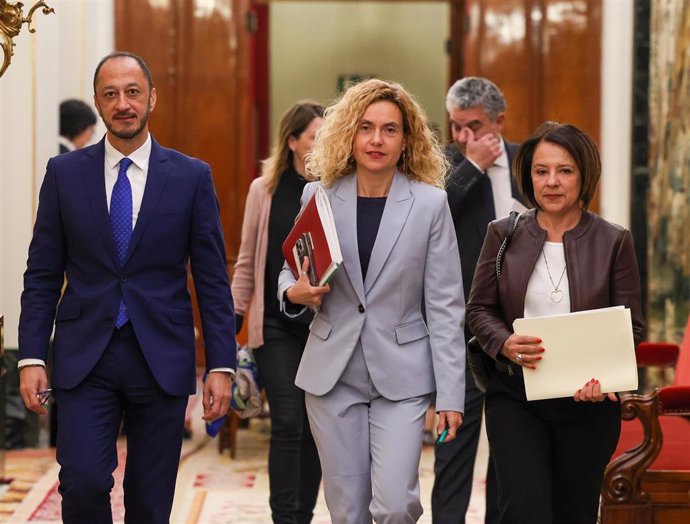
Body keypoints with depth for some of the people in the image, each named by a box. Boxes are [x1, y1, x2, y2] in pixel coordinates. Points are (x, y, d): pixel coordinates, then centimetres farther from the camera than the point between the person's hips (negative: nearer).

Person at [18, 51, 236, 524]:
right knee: (83, 482, -15)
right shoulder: (64, 174, 5)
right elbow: (42, 275, 6)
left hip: (162, 360, 0)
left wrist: (221, 365, -3)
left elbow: (213, 280, 3)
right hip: (85, 359, 0)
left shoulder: (192, 177, 3)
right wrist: (32, 357, -3)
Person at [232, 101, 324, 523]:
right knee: (288, 423, -8)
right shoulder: (264, 190, 2)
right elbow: (247, 263, 8)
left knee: (315, 426, 6)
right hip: (277, 325, -1)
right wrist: (231, 327, 5)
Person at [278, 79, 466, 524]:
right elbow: (290, 272, 14)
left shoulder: (430, 203, -3)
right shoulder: (320, 196, 3)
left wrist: (451, 394, -7)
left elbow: (445, 305, -3)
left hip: (401, 374, -2)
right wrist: (295, 292, -11)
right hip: (333, 372, 2)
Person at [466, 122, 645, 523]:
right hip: (516, 396, 0)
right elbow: (479, 309, 7)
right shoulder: (504, 234, 3)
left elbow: (631, 325, 0)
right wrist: (505, 344, -15)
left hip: (588, 400, 0)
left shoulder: (613, 241, 0)